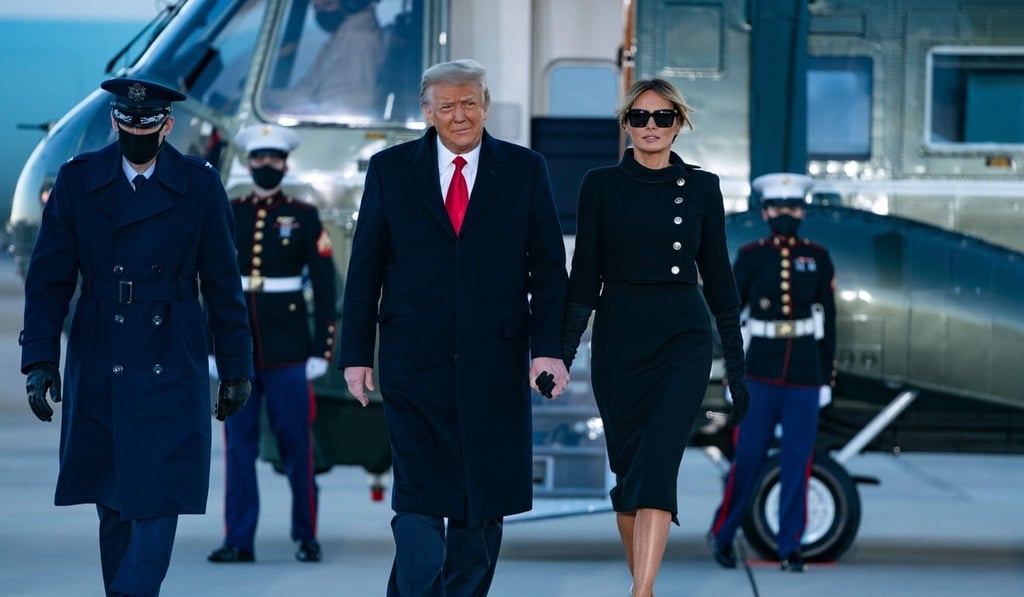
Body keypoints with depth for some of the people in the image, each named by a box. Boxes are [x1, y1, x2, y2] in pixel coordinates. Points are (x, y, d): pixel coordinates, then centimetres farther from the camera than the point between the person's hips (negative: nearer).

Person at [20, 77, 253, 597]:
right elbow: (48, 280, 3)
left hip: (171, 371, -1)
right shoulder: (77, 180, 2)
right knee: (114, 506, 8)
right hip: (99, 372, 1)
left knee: (159, 499, -11)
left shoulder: (199, 187, 1)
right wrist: (40, 359, -6)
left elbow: (223, 285, 6)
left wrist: (236, 369, 7)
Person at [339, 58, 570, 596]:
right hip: (415, 364, -1)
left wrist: (548, 348, -7)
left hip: (494, 364, 1)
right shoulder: (390, 170, 5)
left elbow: (547, 269, 3)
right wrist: (356, 353, 0)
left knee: (482, 501, 6)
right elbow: (365, 269, 6)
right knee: (419, 496, -8)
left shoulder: (524, 170, 6)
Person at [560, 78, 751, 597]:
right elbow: (585, 274, 2)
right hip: (618, 338, 1)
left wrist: (736, 365, 8)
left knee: (657, 465, -17)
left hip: (683, 339, -1)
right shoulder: (601, 185, 3)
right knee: (627, 469, 7)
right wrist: (563, 350, -6)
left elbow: (717, 275, 8)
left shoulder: (701, 187, 5)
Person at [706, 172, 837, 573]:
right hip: (761, 374, -1)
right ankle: (722, 533, 16)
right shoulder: (750, 257, 2)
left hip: (804, 375, 1)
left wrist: (827, 378, 5)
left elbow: (828, 322, 8)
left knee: (797, 462, 1)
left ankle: (790, 548, 7)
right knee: (748, 458, -1)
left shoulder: (818, 259, 5)